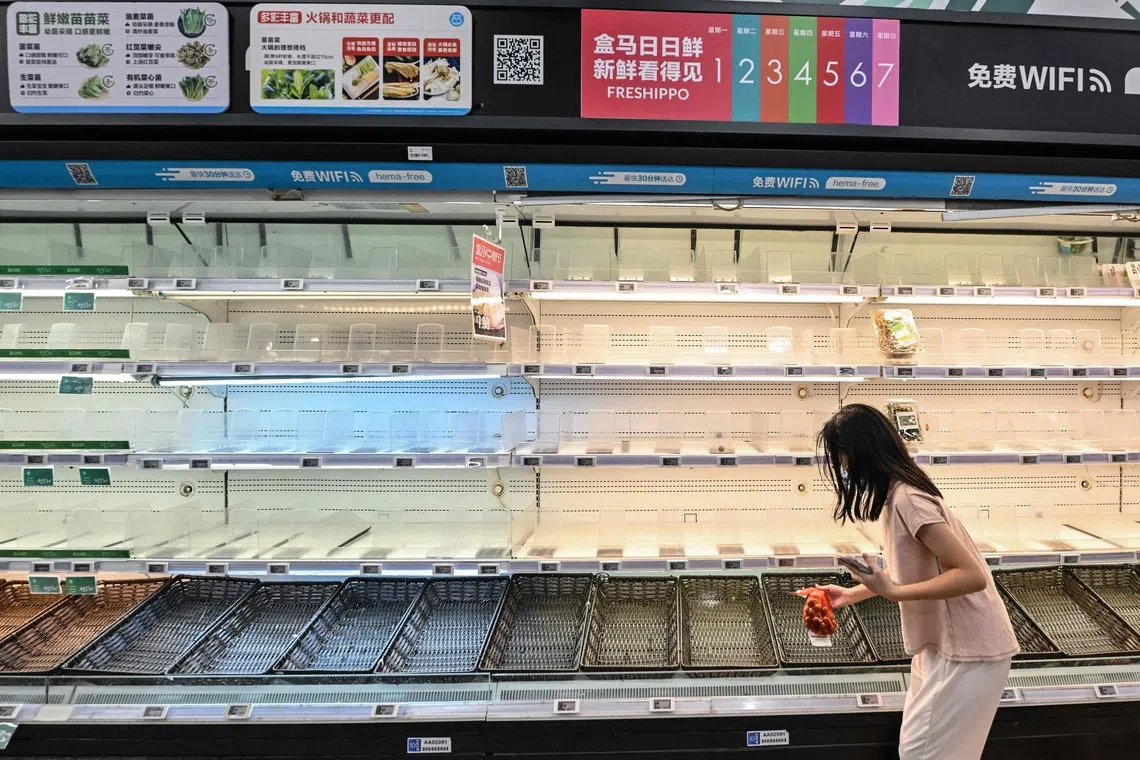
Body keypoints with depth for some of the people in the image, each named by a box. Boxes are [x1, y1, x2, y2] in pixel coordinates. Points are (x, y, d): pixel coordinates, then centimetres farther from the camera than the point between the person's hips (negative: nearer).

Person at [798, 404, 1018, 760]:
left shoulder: (906, 499, -24)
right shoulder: (898, 492, 6)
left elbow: (972, 575, -27)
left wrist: (892, 592, -29)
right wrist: (852, 594, 17)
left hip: (966, 650, -9)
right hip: (944, 643, 9)